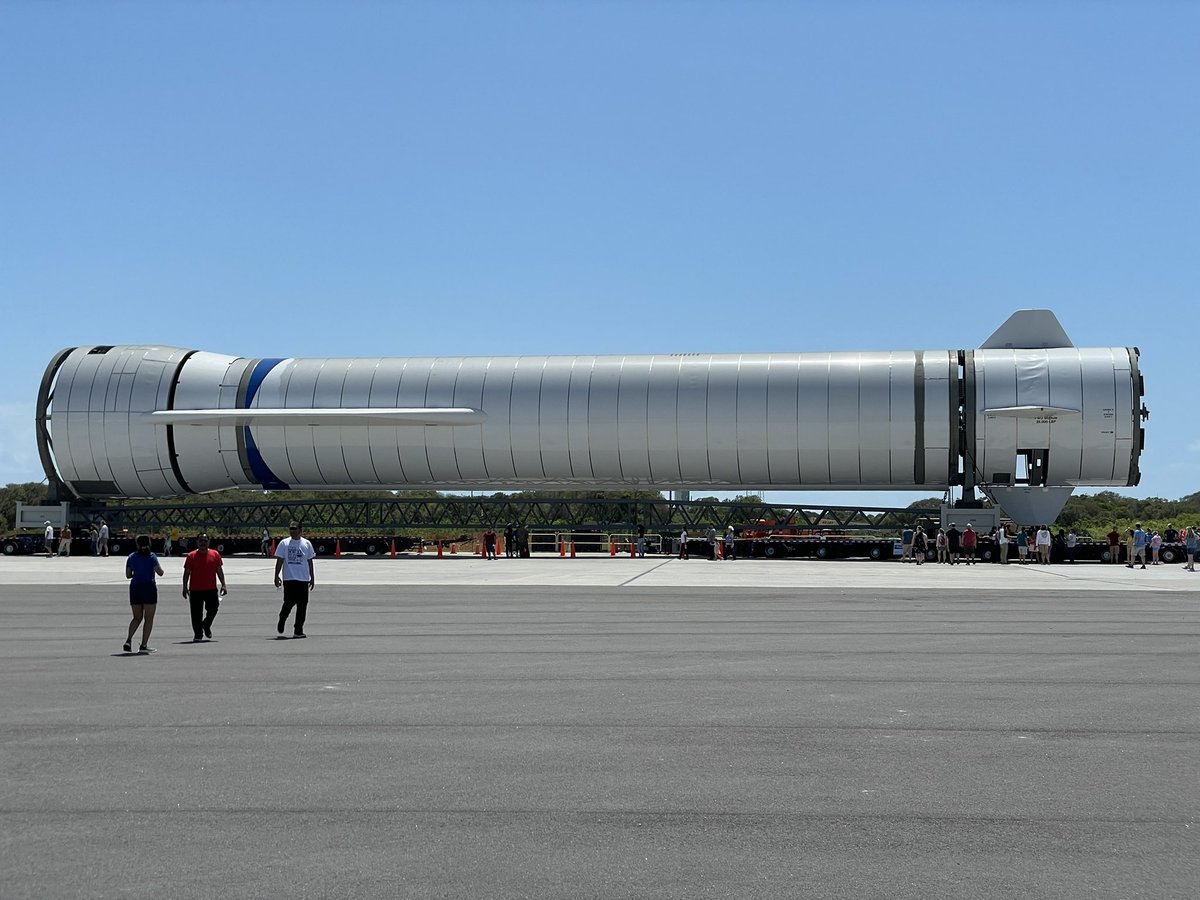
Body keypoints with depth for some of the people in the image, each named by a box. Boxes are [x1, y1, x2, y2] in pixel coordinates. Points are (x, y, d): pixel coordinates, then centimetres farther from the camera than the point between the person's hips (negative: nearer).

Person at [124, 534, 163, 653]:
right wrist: (158, 568, 11)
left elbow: (128, 575, 10)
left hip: (135, 588, 4)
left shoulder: (131, 557, 6)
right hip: (149, 587, -4)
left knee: (137, 617, 15)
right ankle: (144, 645, 1)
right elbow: (160, 572, -10)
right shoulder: (151, 556, -5)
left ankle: (128, 640, -5)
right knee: (149, 619, 4)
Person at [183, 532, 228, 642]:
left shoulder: (215, 554, 5)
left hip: (211, 589, 1)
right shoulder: (191, 556, 1)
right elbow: (187, 573, 4)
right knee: (196, 614, 0)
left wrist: (223, 585, 3)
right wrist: (185, 587, -2)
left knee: (213, 609, -1)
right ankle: (198, 634, 12)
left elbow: (219, 571, 9)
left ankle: (206, 625, 27)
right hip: (195, 590, -1)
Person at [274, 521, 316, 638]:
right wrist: (276, 576, -3)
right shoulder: (284, 543, 3)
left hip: (303, 579, 2)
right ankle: (281, 621, 21)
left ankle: (298, 630, 7)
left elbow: (310, 562, 13)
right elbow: (279, 561, 4)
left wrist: (312, 578, 12)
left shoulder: (306, 543, 8)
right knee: (289, 602, -8)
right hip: (288, 579, -2)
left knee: (302, 605, 0)